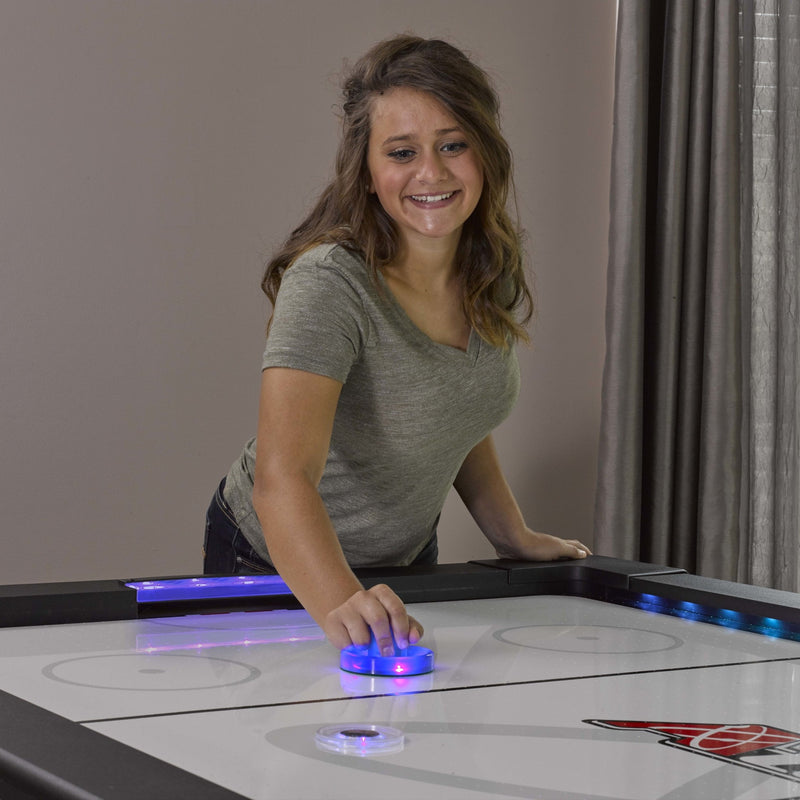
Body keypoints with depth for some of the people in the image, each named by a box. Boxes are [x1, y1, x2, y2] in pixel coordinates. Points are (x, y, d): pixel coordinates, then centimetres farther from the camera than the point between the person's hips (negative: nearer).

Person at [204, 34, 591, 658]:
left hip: (408, 557, 6)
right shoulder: (329, 284, -31)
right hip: (274, 565, -6)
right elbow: (283, 478, -44)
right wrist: (344, 606, -60)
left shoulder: (492, 278, -9)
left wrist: (515, 537, 2)